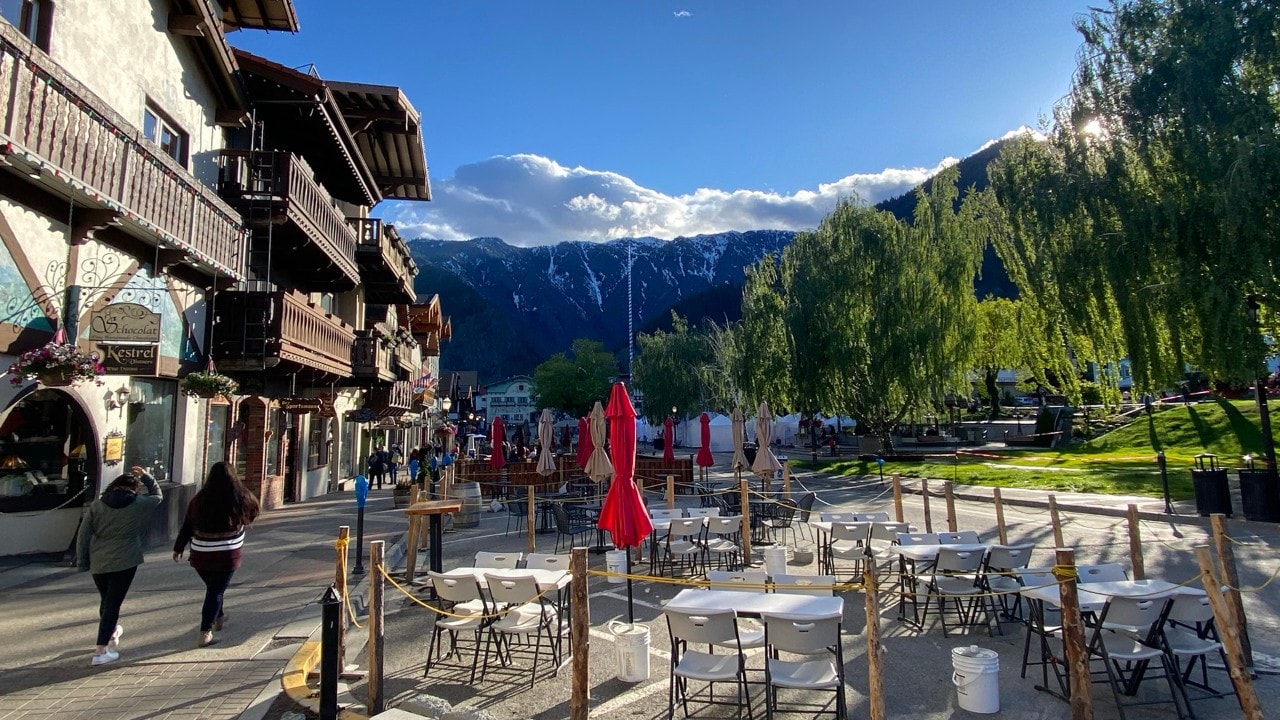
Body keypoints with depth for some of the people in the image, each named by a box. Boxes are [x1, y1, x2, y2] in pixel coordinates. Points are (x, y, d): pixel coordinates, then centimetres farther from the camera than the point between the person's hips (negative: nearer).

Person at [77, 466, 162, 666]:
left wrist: (82, 561, 8)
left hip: (98, 562, 4)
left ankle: (112, 633, 44)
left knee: (106, 600, 22)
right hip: (124, 561, -4)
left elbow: (84, 533, 2)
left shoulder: (97, 504, 2)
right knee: (113, 603, 1)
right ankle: (102, 651, -1)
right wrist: (146, 476, 19)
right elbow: (158, 495, 15)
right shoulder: (139, 504, -6)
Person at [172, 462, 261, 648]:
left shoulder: (199, 500, -4)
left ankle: (218, 618, 43)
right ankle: (205, 634, 3)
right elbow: (253, 514, 9)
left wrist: (178, 548, 15)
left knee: (213, 587, 23)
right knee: (216, 591, 6)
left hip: (200, 554, 3)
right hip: (227, 555, -3)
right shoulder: (241, 500, -11)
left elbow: (186, 527, 3)